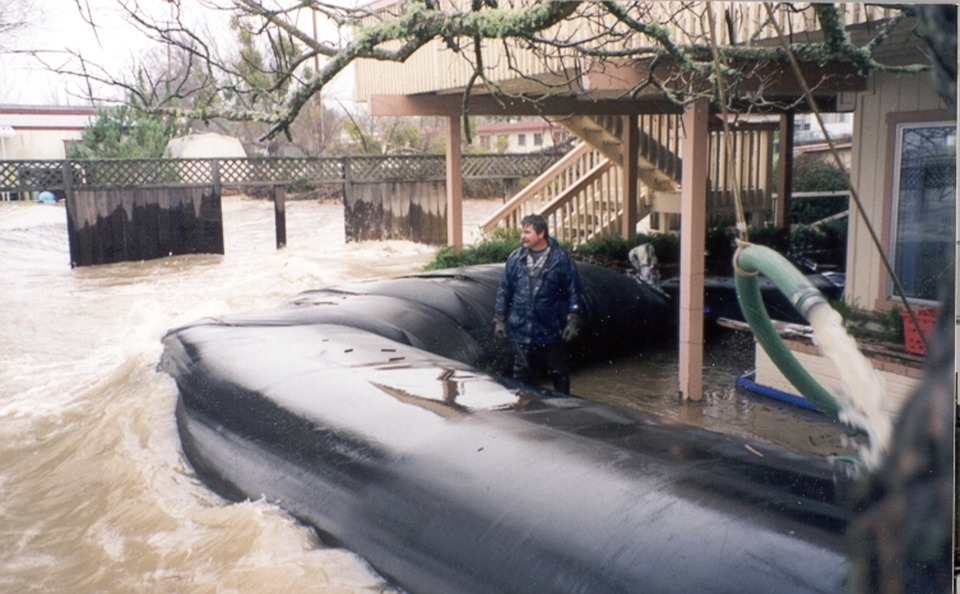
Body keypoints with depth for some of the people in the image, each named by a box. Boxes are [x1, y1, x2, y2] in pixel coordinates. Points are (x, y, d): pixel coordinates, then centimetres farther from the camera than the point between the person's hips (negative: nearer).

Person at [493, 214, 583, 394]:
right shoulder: (515, 258, 1)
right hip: (521, 330, 2)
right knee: (522, 374, 11)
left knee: (559, 373, 11)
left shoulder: (561, 258, -7)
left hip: (552, 331, -2)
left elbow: (573, 292, -4)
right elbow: (504, 291, 7)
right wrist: (499, 319, 4)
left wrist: (573, 321, -9)